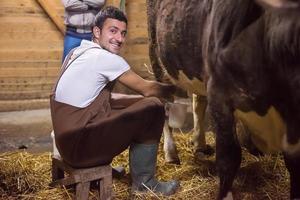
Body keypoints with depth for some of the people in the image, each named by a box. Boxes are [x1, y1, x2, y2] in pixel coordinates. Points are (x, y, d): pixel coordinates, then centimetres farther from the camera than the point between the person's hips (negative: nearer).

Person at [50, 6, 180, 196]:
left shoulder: (77, 52, 13)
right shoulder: (105, 58, -12)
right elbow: (147, 89, -2)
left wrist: (146, 96, 19)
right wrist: (173, 88, 16)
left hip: (65, 140, 9)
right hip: (80, 146, -9)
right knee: (153, 108, -6)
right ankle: (144, 181, 6)